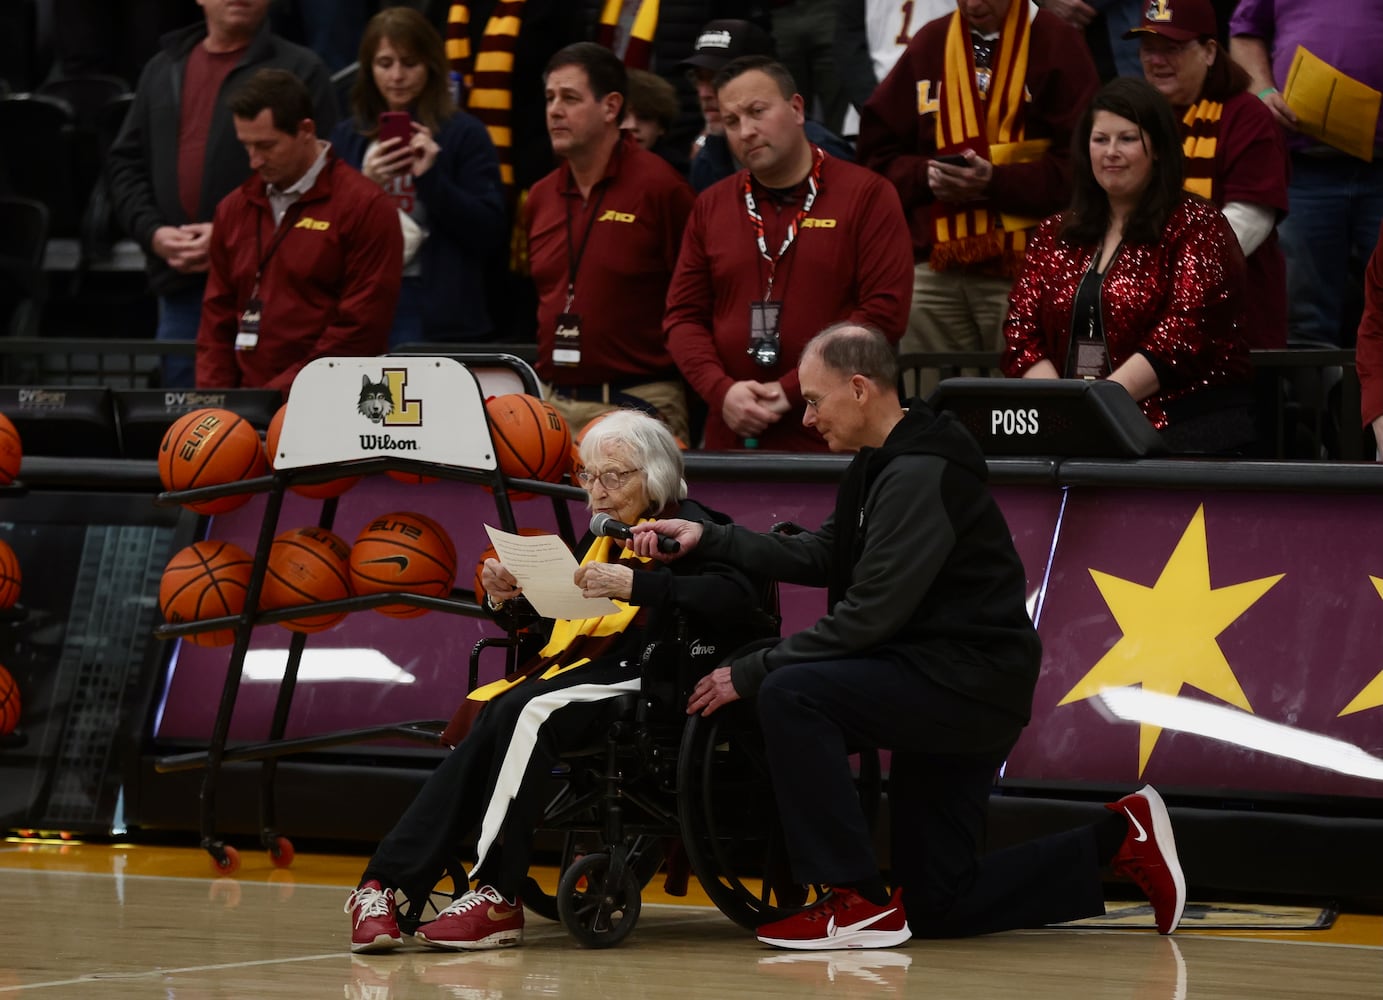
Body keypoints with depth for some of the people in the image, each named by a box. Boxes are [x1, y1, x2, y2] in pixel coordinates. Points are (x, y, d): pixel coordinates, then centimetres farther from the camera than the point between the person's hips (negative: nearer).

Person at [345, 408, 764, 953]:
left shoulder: (685, 527, 2)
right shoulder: (602, 537, 26)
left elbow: (736, 597, -17)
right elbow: (547, 621, 30)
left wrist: (635, 585, -25)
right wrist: (507, 600, 7)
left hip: (640, 680, -7)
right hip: (573, 665, 7)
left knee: (524, 714, -31)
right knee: (487, 720, -22)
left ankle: (496, 899, -30)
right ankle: (385, 884, -31)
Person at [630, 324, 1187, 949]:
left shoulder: (922, 476, -19)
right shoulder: (883, 464, 13)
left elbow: (870, 614, -23)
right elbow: (821, 557, 11)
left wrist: (750, 674, -19)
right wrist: (710, 539, 2)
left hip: (970, 685, -10)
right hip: (948, 691, 10)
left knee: (791, 694, -25)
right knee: (935, 908, 11)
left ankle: (859, 904, -20)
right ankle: (1117, 840, 19)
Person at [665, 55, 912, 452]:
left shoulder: (867, 196, -1)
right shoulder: (711, 207, 13)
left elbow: (884, 311, -9)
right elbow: (683, 315, 11)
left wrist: (793, 391, -13)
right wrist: (721, 389, -9)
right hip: (734, 434, 3)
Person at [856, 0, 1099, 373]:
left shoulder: (1057, 45, 1)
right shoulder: (929, 45, 14)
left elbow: (1079, 163, -7)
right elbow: (878, 150, 14)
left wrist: (996, 183, -16)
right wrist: (924, 176, -6)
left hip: (1024, 271, -4)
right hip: (935, 272, 4)